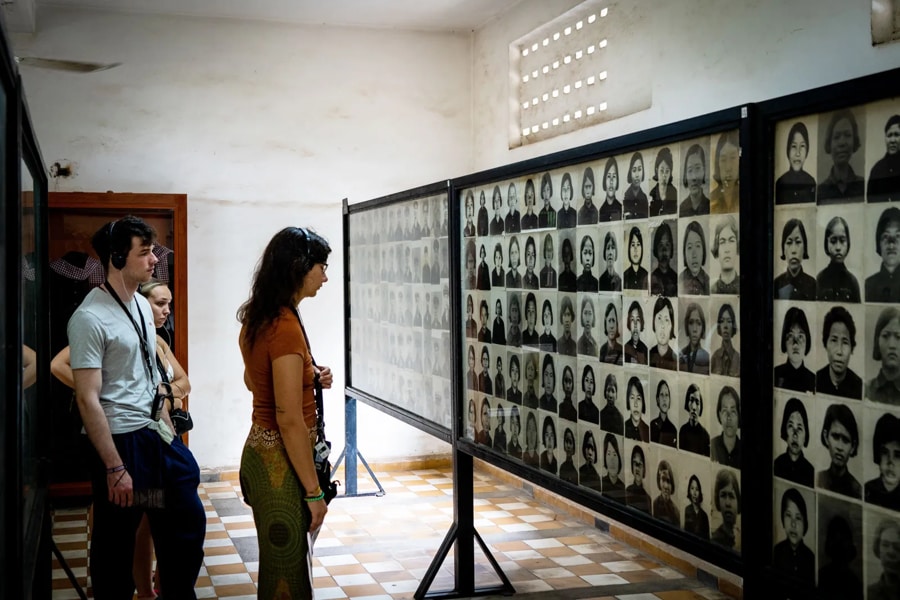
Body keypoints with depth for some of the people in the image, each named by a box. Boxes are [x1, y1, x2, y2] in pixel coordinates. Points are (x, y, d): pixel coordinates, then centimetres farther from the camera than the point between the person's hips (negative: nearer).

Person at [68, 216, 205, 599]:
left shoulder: (142, 305, 8)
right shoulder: (90, 318, -17)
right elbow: (88, 400, -19)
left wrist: (167, 426, 16)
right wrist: (115, 468, -20)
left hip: (158, 436, 8)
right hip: (120, 441, -8)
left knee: (188, 524, 15)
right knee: (116, 545, 5)